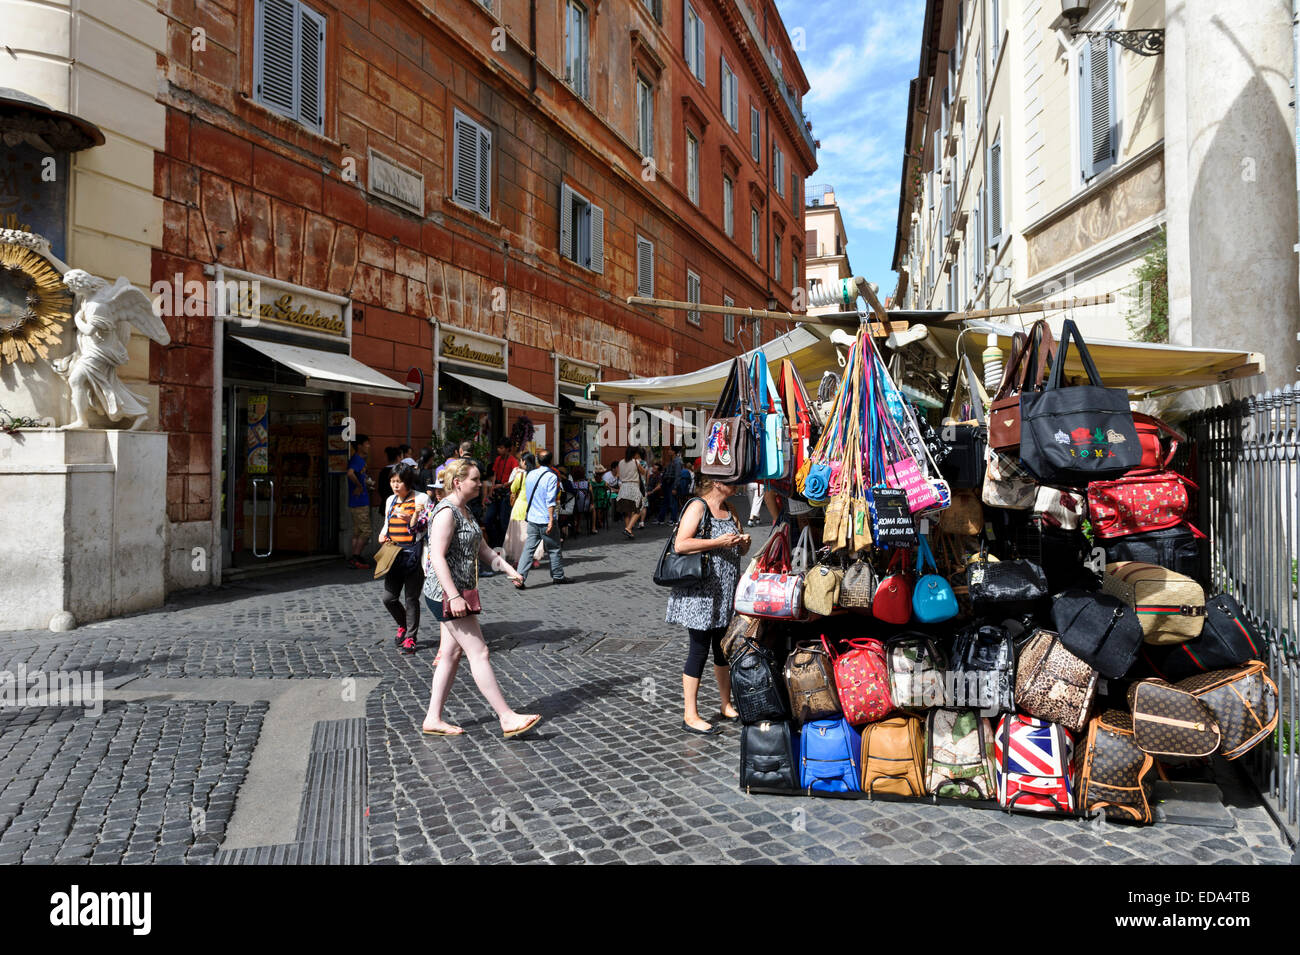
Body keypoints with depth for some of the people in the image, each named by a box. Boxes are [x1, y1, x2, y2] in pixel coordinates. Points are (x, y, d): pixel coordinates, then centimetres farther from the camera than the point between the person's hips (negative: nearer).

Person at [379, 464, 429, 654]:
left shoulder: (421, 499, -6)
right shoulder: (391, 500, 13)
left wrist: (411, 520, -23)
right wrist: (382, 535, 5)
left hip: (414, 554, -6)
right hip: (394, 554, 6)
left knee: (411, 599, 1)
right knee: (389, 598, 4)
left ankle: (410, 637, 15)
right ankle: (403, 625, 31)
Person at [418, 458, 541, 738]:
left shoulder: (464, 511, 15)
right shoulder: (446, 511, -16)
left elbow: (482, 548, 21)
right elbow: (437, 557, -23)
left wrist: (508, 568, 9)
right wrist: (454, 596, -27)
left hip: (458, 593, 10)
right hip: (447, 594, -10)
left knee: (452, 654, 12)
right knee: (478, 653, -8)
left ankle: (433, 720, 19)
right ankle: (507, 718, -5)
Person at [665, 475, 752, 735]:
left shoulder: (730, 511, 15)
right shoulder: (697, 506, -10)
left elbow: (738, 552, 23)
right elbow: (680, 544, -21)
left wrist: (743, 543, -1)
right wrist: (718, 542, -21)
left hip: (726, 593, 8)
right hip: (699, 593, -8)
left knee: (724, 649, 15)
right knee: (699, 649, -4)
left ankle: (727, 706, 29)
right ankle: (690, 716, 5)